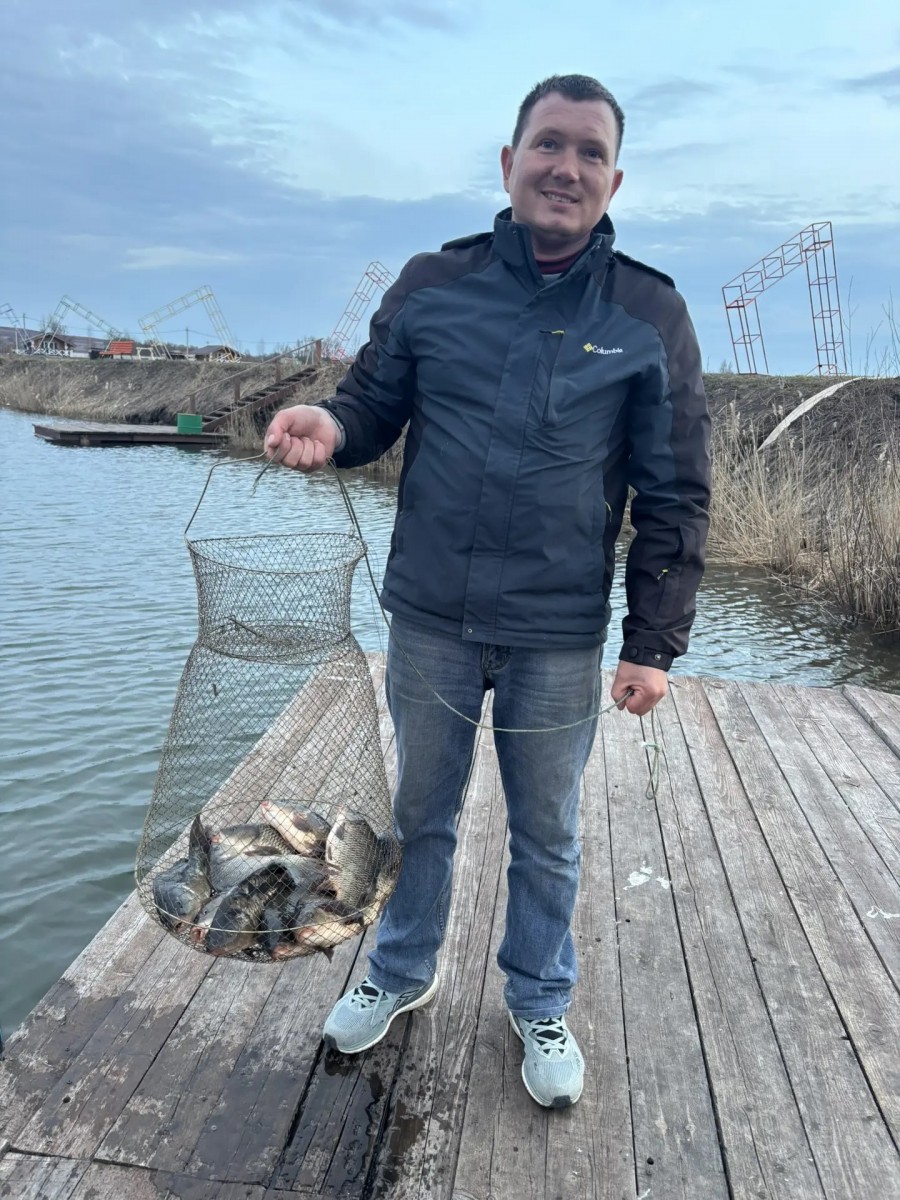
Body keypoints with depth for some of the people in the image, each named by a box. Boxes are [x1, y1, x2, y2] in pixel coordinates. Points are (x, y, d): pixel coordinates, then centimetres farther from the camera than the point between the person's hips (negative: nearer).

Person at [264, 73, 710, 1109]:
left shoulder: (649, 316, -3)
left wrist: (653, 643, -6)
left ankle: (539, 1003, 41)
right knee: (420, 811, 19)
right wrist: (330, 425, -17)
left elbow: (675, 496, -2)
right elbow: (373, 401, 9)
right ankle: (402, 972, 45)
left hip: (561, 638, -1)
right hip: (430, 617, 2)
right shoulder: (430, 285, 1)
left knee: (545, 834, 16)